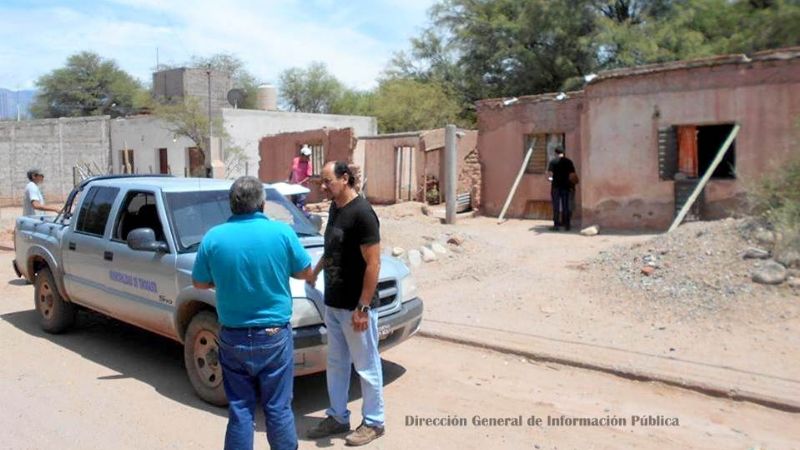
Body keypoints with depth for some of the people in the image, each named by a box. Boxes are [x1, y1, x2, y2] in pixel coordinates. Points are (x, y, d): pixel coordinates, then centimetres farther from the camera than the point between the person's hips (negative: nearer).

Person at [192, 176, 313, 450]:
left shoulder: (213, 237, -6)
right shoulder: (281, 232, -11)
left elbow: (199, 283, 7)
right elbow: (306, 273, 1)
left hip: (233, 337, 2)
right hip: (274, 335, -2)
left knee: (239, 410, 12)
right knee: (278, 408, 9)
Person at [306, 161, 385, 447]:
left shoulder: (362, 213, -19)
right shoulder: (334, 207, 7)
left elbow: (373, 264, -21)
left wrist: (363, 308, -22)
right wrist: (316, 270, 19)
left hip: (355, 307, -8)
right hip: (332, 304, 8)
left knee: (366, 367, 7)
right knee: (336, 364, 18)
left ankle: (374, 422, 23)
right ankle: (338, 417, 33)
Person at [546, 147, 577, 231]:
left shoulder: (553, 161, -4)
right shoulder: (568, 161, 2)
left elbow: (549, 173, -11)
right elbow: (573, 174, -1)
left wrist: (550, 178, 10)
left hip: (556, 186, -2)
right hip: (566, 186, 2)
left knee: (556, 206, 3)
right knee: (566, 206, 7)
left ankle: (556, 225, 3)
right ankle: (566, 225, 9)